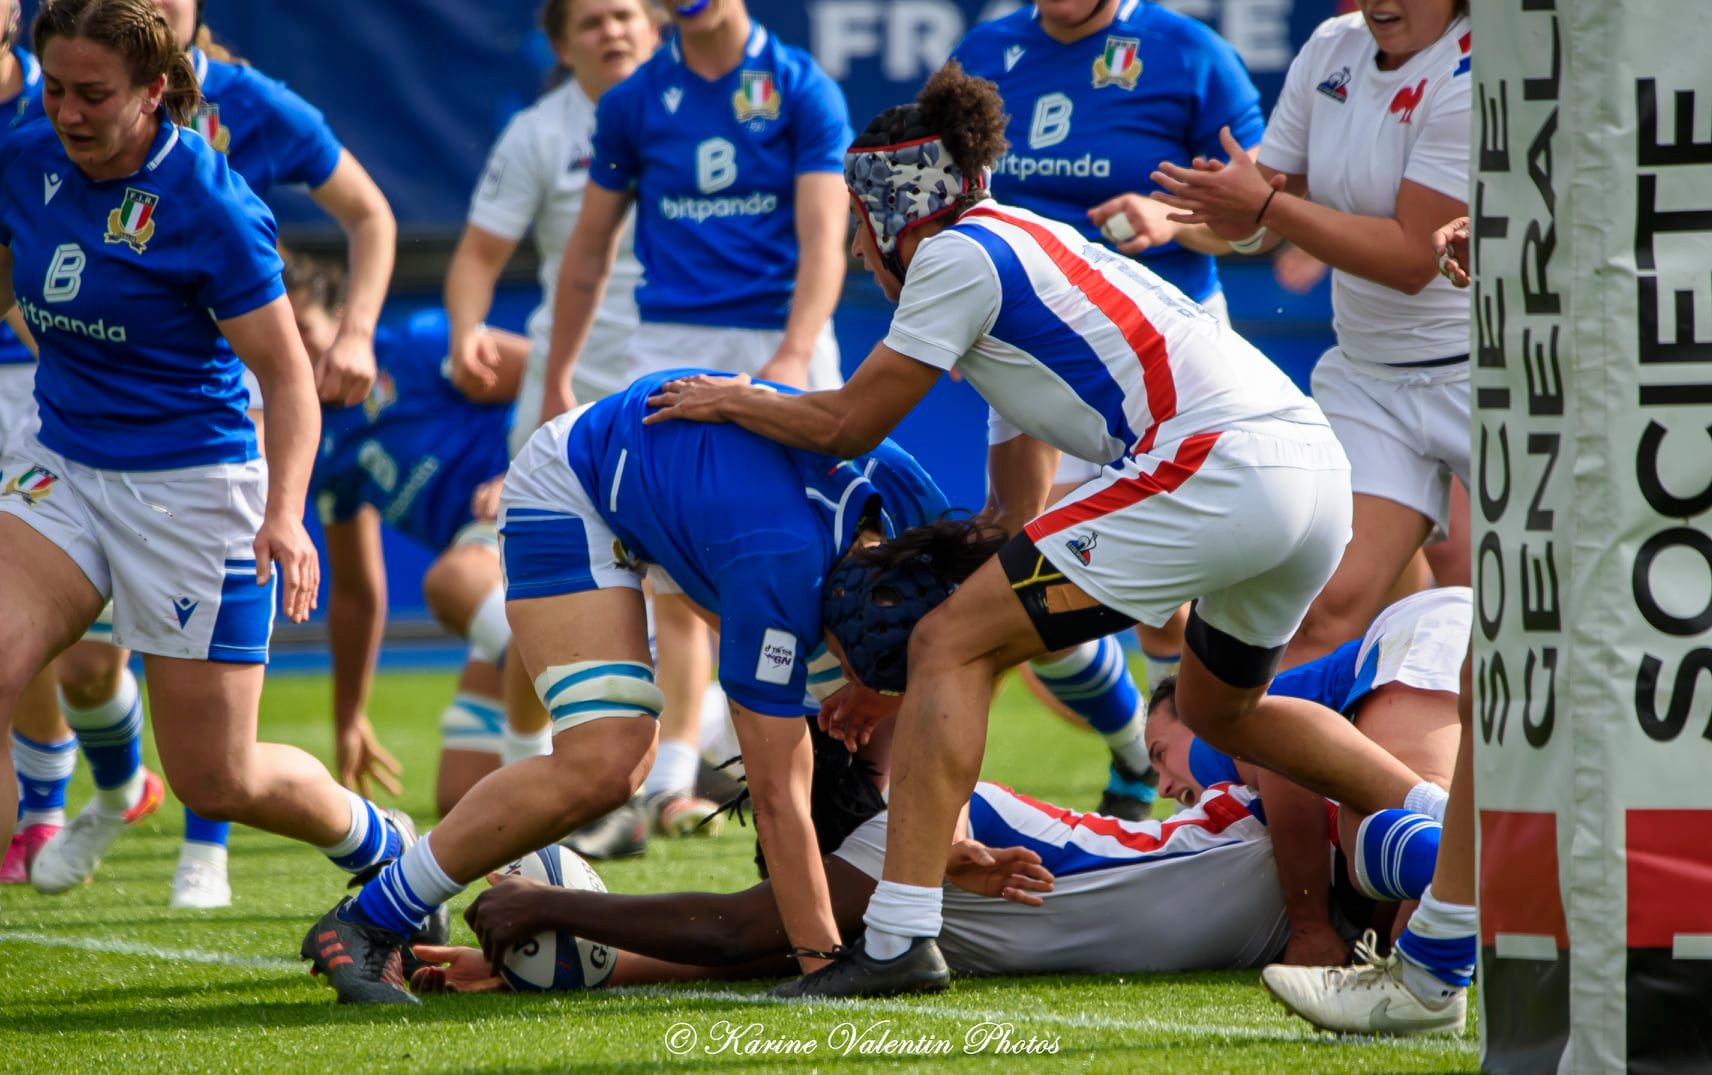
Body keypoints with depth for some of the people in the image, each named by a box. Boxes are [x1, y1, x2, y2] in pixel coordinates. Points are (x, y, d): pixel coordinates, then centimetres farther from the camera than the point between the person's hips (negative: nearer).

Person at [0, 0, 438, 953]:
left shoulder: (210, 204, -18)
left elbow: (288, 378, -15)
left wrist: (285, 514, -27)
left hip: (191, 482, -5)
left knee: (217, 781, 1)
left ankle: (386, 848, 29)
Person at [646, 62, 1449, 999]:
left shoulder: (957, 255, 1)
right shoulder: (1024, 244, 28)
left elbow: (847, 424, 6)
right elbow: (1021, 517, 31)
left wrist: (728, 400, 26)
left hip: (1217, 468, -10)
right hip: (1316, 466, 10)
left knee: (948, 647, -5)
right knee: (1223, 709, 34)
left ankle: (900, 937, -13)